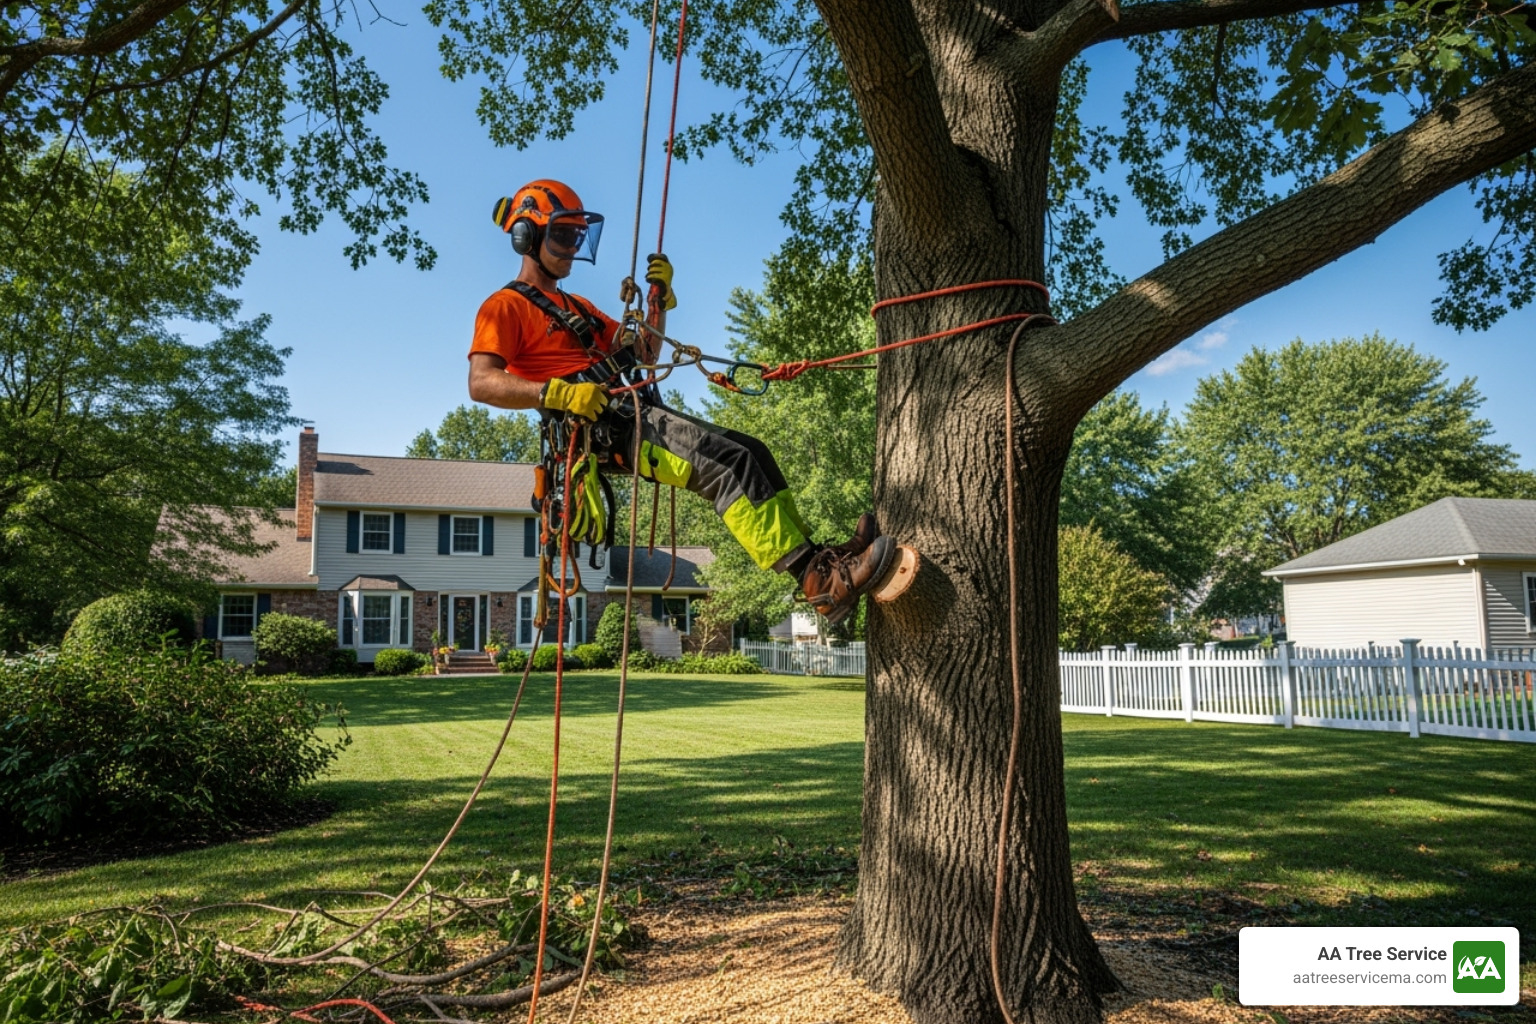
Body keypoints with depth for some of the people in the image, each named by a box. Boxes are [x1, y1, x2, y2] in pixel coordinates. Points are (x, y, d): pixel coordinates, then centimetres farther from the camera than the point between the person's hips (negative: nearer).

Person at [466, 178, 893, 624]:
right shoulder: (505, 307, 4)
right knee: (728, 462, -24)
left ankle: (817, 558, -9)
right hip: (601, 426, -9)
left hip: (634, 415, 9)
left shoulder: (574, 306, 30)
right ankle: (819, 580, -28)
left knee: (749, 451, -3)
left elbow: (644, 354, 32)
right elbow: (481, 384, -13)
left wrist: (659, 296, 18)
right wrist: (557, 392, -26)